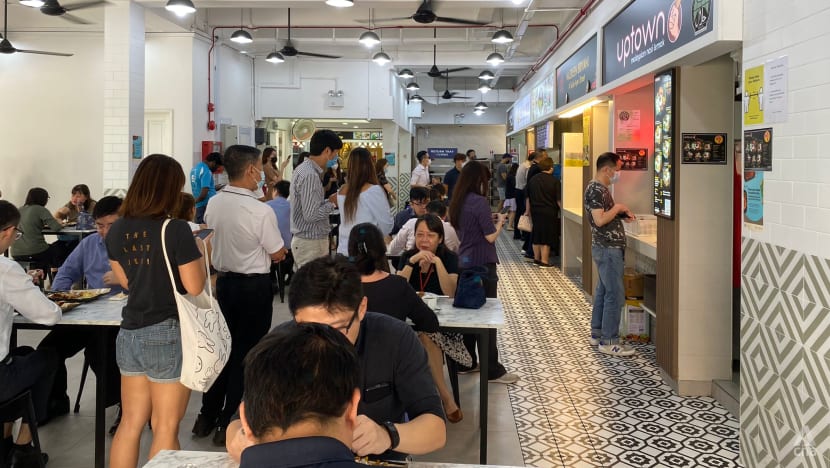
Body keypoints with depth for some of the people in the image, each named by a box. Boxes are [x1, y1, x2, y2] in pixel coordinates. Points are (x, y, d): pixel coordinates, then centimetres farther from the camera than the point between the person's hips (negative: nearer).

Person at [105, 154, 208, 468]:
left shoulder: (117, 230, 2)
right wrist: (199, 252, 1)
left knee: (131, 423, 16)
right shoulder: (176, 230, -16)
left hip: (130, 333, 6)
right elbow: (195, 288, -13)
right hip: (168, 335, -6)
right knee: (165, 428, 6)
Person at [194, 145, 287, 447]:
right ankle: (229, 424, 14)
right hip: (254, 286, -6)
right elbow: (278, 255, -11)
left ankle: (207, 416, 27)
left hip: (224, 280, 6)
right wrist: (278, 249, 8)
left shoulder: (213, 205, -3)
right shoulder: (261, 211, -21)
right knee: (245, 352, 6)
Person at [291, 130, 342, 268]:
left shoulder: (304, 169, 11)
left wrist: (328, 200, 7)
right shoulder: (310, 175, -20)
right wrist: (332, 203, -11)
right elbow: (311, 215, -24)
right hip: (311, 243, -10)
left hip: (305, 240, 10)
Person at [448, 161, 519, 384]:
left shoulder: (458, 203, 9)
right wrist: (499, 222, 2)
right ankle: (493, 370, 3)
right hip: (482, 265, -8)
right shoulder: (479, 202, -16)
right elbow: (490, 237, -15)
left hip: (464, 264, 8)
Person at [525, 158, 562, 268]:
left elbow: (528, 198, 13)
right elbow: (559, 200, -11)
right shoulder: (554, 181, -10)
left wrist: (528, 211, 24)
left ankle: (536, 258, 25)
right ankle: (544, 261, 3)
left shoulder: (532, 180, 6)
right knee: (547, 237, 1)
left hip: (535, 212, 5)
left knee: (536, 236, 15)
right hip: (549, 212, -5)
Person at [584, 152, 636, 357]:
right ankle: (609, 342, -3)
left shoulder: (598, 187, 14)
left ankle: (597, 334, 24)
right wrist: (617, 208, -13)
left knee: (603, 291, 15)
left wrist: (622, 214, 10)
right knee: (615, 295, -7)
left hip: (606, 247, 11)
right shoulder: (596, 190, -17)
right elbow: (600, 220, -26)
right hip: (608, 248, -11)